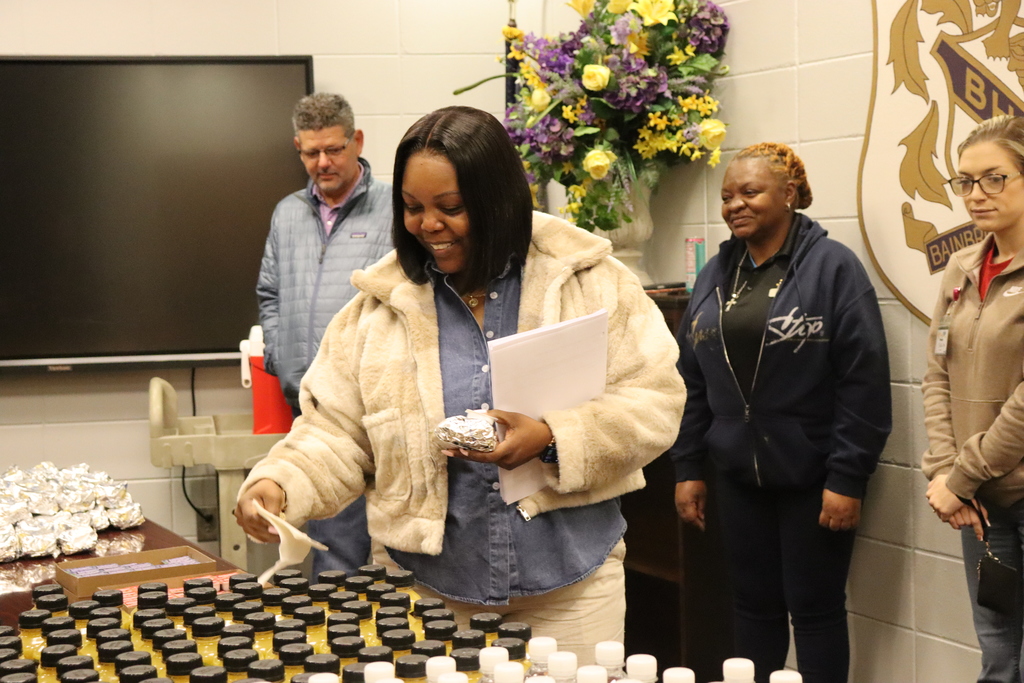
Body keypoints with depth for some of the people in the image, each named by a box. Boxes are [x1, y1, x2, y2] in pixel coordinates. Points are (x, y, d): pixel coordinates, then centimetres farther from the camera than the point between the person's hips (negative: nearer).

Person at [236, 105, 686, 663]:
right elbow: (337, 433, 3)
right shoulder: (382, 304, 2)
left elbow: (655, 400, -5)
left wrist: (552, 439, -18)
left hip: (569, 581, 0)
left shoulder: (589, 282, -3)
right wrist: (278, 484, -16)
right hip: (427, 584, 1)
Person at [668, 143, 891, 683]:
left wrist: (847, 478, -16)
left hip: (812, 476, -5)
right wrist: (687, 468, 7)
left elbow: (863, 383, -13)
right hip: (739, 475, 5)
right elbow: (691, 381, 11)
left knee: (815, 609, 4)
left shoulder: (833, 267, -9)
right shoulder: (716, 275, 8)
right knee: (754, 605, 12)